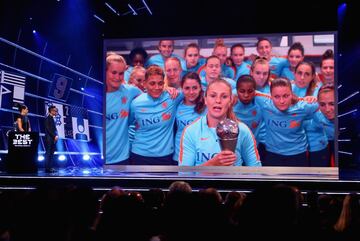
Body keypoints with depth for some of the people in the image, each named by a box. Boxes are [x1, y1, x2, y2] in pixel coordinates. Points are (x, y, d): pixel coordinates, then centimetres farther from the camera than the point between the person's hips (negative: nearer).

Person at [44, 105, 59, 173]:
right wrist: (54, 136, -16)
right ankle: (47, 168, -6)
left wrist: (56, 136, 4)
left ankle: (50, 167, 9)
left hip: (53, 139, 9)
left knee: (51, 154, 8)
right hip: (49, 139, -9)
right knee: (48, 154, -7)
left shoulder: (52, 118, 18)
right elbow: (48, 129, -16)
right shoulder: (48, 118, -9)